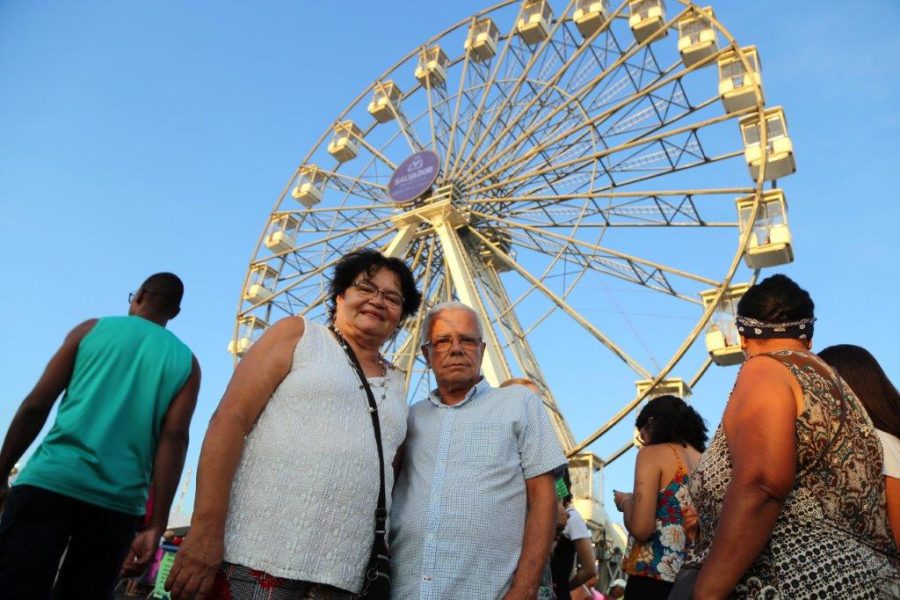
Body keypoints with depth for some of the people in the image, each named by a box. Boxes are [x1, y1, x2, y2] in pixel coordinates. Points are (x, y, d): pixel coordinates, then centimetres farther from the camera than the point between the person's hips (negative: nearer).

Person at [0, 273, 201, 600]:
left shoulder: (93, 328, 12)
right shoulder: (187, 363, 11)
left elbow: (36, 405, 5)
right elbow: (175, 438, -1)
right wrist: (155, 528, -3)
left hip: (51, 481, -1)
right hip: (118, 503, 1)